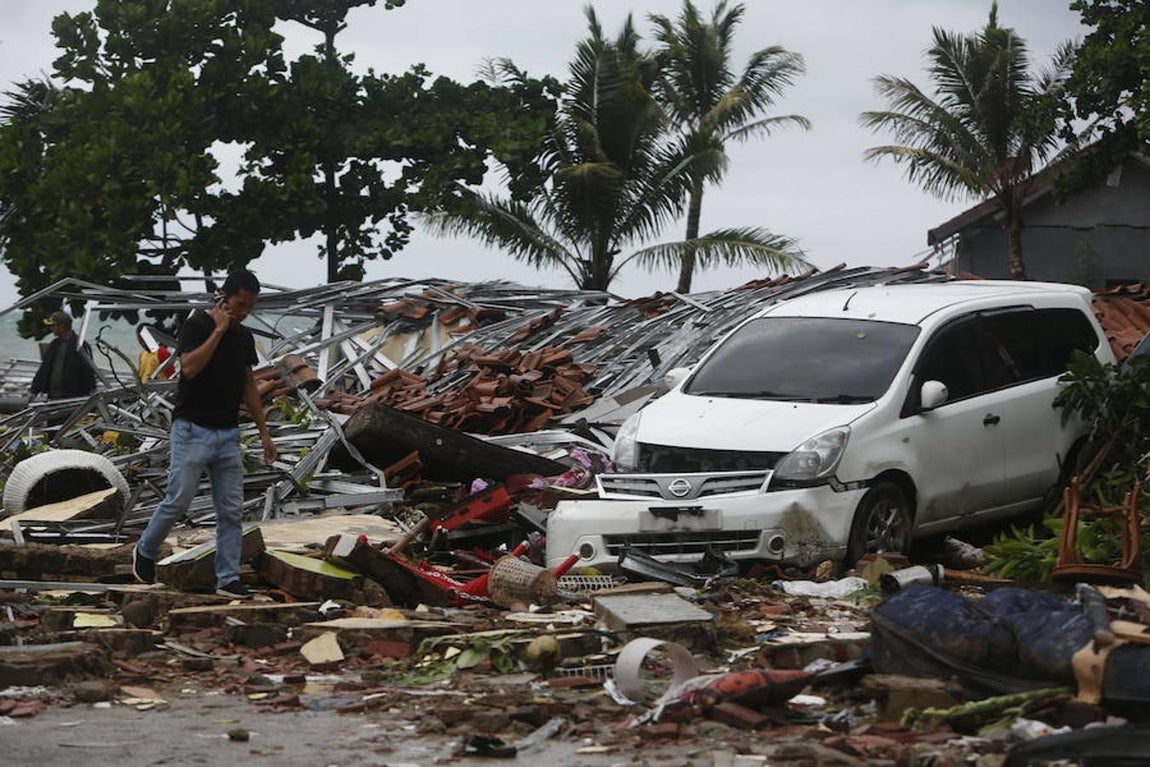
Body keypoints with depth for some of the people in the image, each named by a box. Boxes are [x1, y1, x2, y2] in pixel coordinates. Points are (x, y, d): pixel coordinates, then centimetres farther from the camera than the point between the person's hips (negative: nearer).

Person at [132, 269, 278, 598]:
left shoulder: (244, 336, 11)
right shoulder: (197, 325, -9)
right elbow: (189, 367, -25)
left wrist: (264, 432, 14)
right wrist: (218, 331, -22)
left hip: (228, 434, 6)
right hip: (193, 430, -6)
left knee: (231, 511, 2)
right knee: (178, 501, -4)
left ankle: (228, 580, 5)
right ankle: (145, 551, 20)